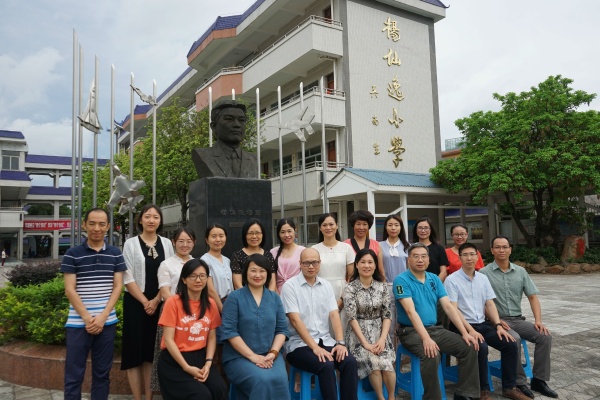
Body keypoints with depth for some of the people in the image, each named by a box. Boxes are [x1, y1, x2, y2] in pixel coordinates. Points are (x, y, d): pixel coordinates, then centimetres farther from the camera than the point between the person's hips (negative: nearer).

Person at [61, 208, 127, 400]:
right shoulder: (72, 254, -2)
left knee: (102, 373, 11)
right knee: (74, 375, 5)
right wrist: (87, 318, -10)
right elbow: (69, 290, -5)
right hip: (78, 323, -2)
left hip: (107, 322, 2)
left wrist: (103, 317, -8)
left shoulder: (116, 254, 5)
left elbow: (117, 287, 2)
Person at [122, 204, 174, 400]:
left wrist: (156, 300, -9)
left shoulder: (166, 244, 6)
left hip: (160, 304, 2)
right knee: (135, 350, 0)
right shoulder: (131, 243, -1)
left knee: (153, 351, 7)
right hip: (135, 303, -2)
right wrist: (144, 302, -11)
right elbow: (128, 278, -6)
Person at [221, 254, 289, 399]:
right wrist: (253, 356, -14)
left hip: (269, 356, 3)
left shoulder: (275, 298, 10)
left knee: (280, 379, -27)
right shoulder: (234, 297, -2)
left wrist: (273, 353, -9)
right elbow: (229, 331, -9)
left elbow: (282, 329, 7)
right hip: (239, 357, -3)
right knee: (262, 380, -30)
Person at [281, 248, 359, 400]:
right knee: (326, 366, -30)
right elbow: (295, 320, -14)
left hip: (325, 341, 5)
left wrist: (340, 342, -14)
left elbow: (334, 315, 2)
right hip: (300, 344, -5)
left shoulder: (326, 286, 9)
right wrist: (314, 347, -21)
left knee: (350, 361, -20)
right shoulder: (290, 286, -7)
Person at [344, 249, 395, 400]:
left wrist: (382, 339, -12)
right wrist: (365, 343, -18)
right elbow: (352, 318, -11)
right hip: (359, 333, -2)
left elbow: (387, 315, 2)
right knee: (375, 363, -27)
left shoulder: (382, 286, 4)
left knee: (387, 364, -23)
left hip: (379, 332, 2)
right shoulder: (350, 288, -5)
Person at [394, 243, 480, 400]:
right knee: (432, 355, -33)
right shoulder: (401, 280, -12)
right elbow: (411, 311, -22)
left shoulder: (435, 279, 8)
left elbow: (448, 306, 3)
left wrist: (464, 333, -6)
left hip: (435, 328, 7)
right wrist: (426, 338, -32)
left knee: (469, 347, -7)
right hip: (411, 331, -6)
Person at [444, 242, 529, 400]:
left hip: (483, 324, 6)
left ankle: (509, 387, 5)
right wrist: (470, 330, -23)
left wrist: (498, 325, -6)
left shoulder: (483, 278, 10)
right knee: (481, 347, -31)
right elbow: (453, 309, -15)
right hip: (462, 325, -6)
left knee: (511, 344, -11)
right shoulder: (452, 280, -9)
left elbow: (490, 305, 9)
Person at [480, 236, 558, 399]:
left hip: (518, 319, 5)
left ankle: (539, 380, 0)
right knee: (514, 340, -32)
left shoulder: (521, 271, 8)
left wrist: (538, 320, -6)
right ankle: (519, 383, -15)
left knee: (545, 337, -15)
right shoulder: (484, 273, -7)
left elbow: (533, 297, 7)